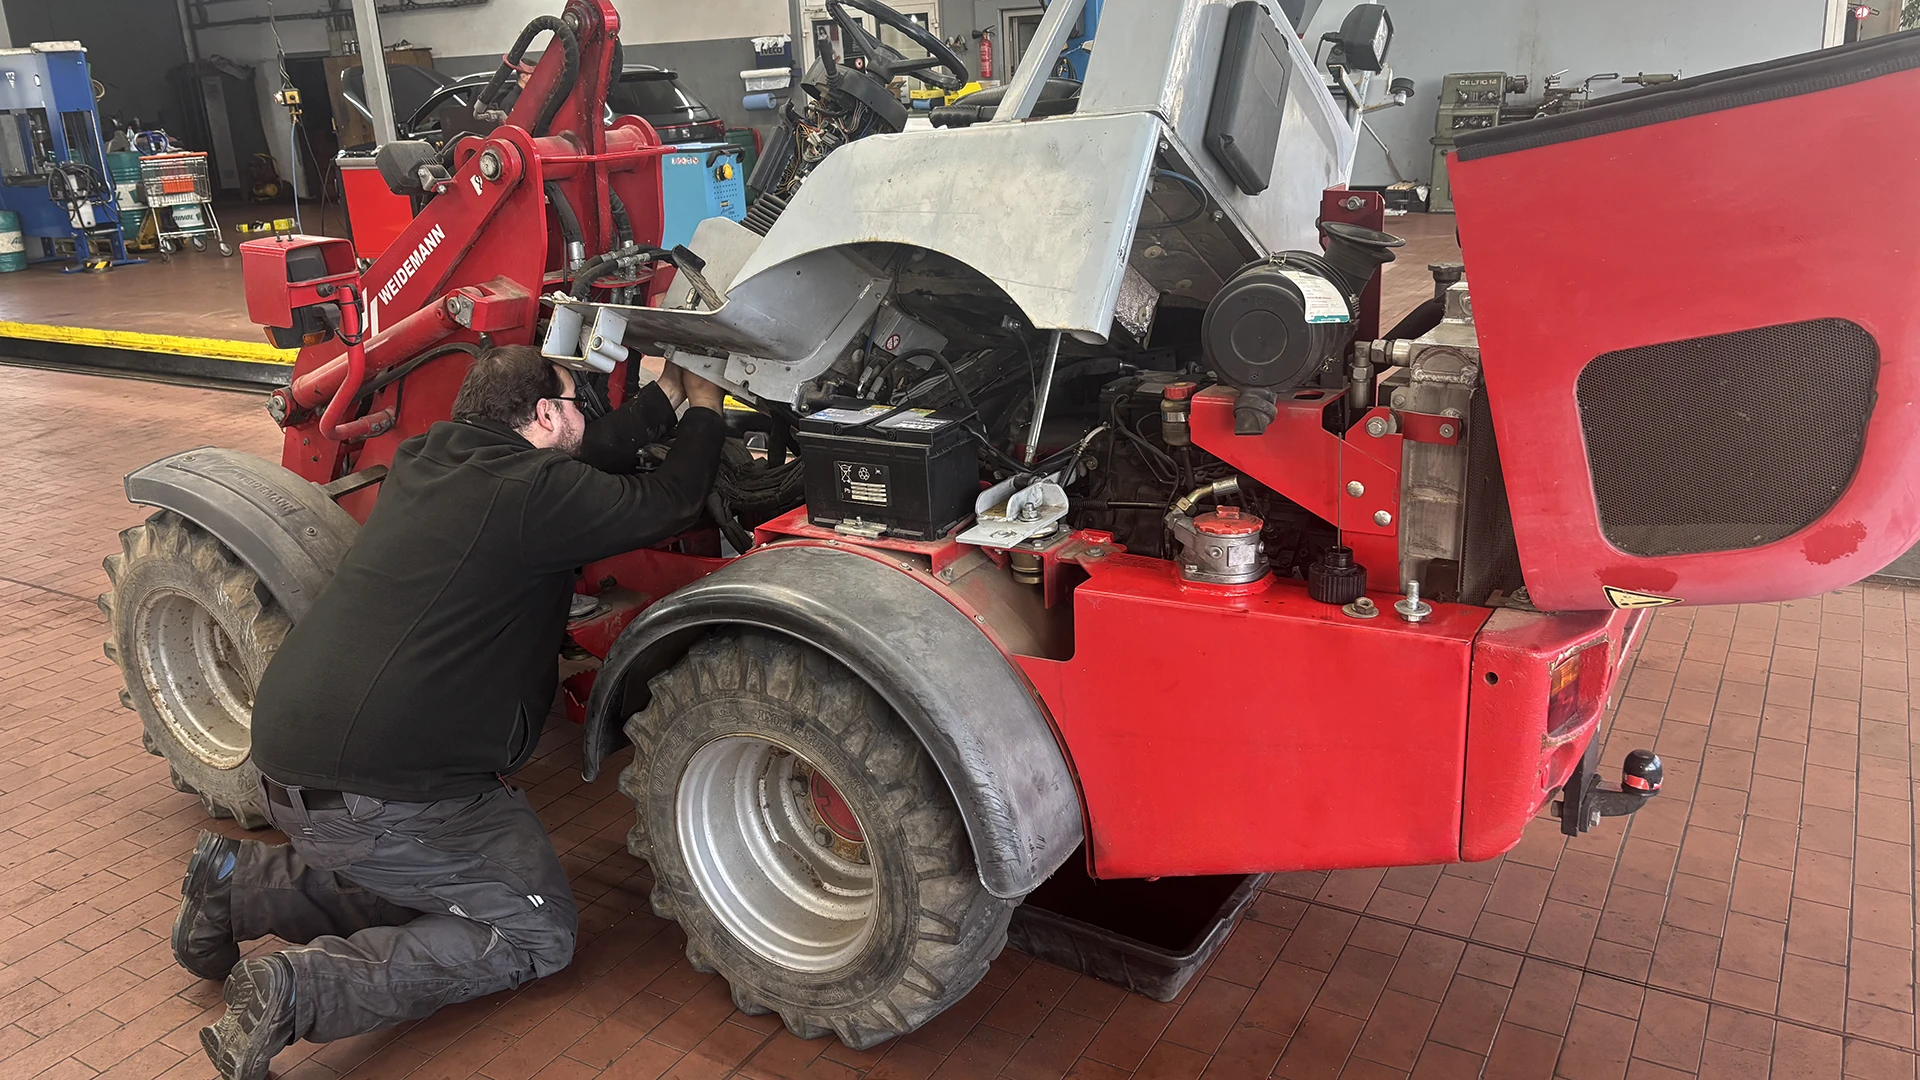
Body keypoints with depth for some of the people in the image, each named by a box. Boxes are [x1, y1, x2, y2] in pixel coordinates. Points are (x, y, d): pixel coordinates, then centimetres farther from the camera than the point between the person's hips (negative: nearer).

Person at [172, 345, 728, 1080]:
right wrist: (704, 412, 14)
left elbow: (590, 457, 20)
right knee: (536, 934, 3)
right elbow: (668, 504, -3)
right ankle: (300, 989, -9)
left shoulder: (427, 459, 10)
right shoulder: (533, 491, -15)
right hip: (371, 795, -9)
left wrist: (665, 396, 27)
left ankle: (239, 886, 15)